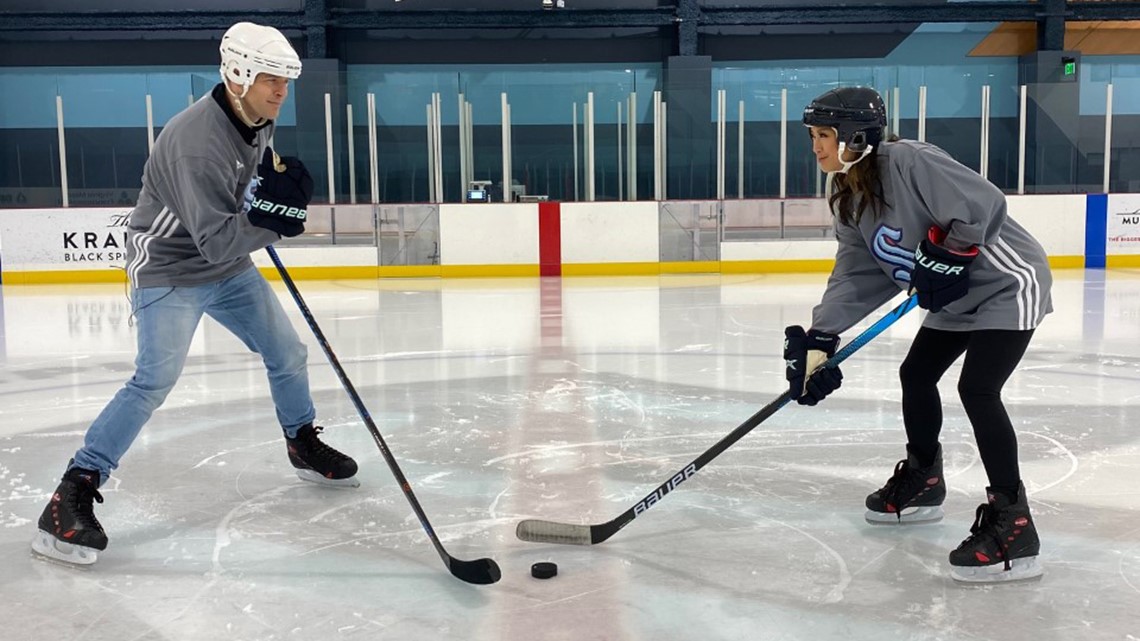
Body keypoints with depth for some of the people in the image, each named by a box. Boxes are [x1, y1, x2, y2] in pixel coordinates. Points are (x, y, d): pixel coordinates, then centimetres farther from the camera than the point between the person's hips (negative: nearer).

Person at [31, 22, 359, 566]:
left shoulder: (257, 119, -2)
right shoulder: (198, 139, -29)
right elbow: (216, 241, -32)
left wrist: (281, 190, 11)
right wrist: (269, 214, -40)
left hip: (230, 266, 8)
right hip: (168, 269, -8)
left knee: (288, 354, 10)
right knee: (155, 380, -20)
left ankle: (304, 446, 32)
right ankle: (73, 493, -10)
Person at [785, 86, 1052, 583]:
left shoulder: (908, 162, -25)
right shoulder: (848, 199, 2)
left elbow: (982, 205, -30)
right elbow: (855, 275, -2)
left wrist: (944, 256, -23)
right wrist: (819, 340, -10)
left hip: (1007, 283, -9)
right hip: (956, 295, 10)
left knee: (977, 388, -19)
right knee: (917, 374, 15)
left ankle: (1012, 525, -14)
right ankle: (923, 482, 35)